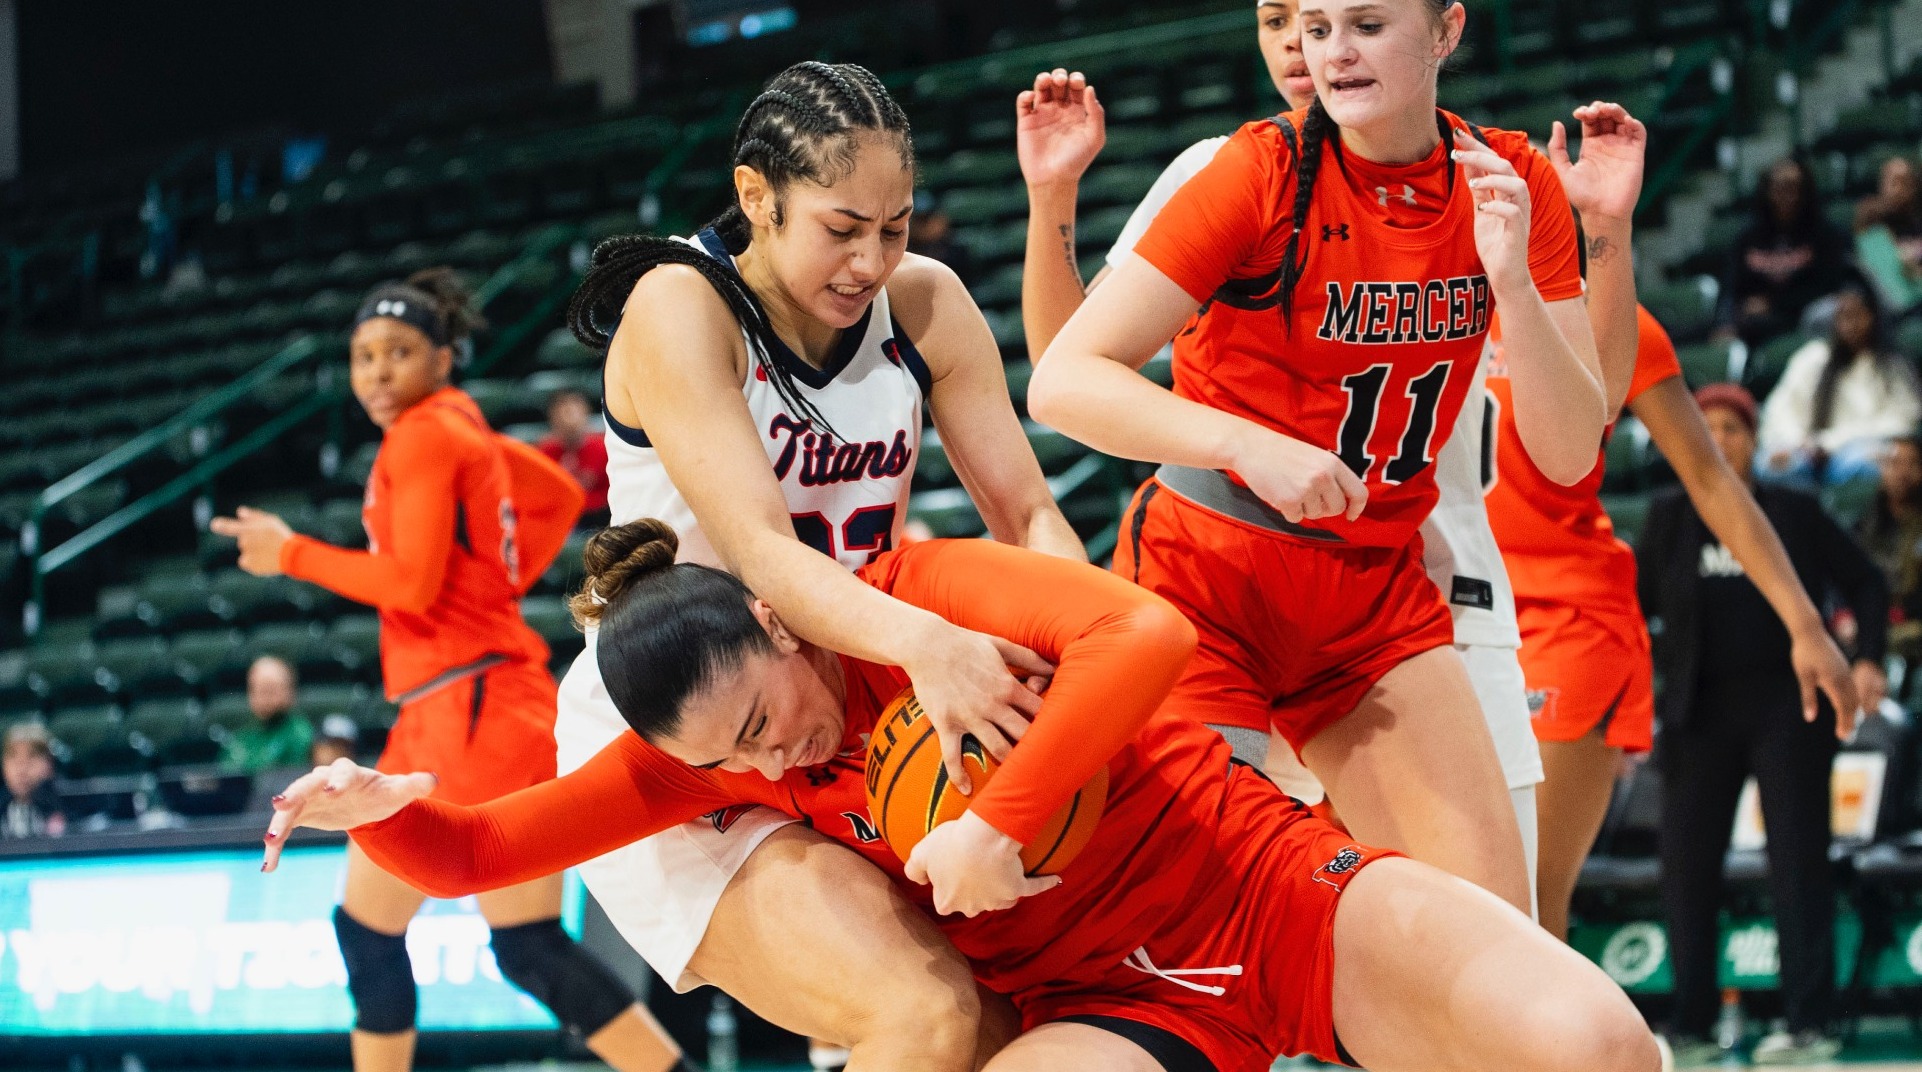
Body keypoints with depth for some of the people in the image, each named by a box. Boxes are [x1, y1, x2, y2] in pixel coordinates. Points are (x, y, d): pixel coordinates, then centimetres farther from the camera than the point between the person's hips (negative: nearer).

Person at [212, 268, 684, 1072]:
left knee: (531, 953, -11)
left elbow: (411, 582, -17)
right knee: (366, 930, 13)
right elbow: (561, 496, 28)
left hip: (475, 706, -10)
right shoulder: (460, 427, 16)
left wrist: (290, 554, -7)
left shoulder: (425, 433, -10)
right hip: (437, 713, 10)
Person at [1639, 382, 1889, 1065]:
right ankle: (1692, 1028, 9)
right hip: (1701, 713, 2)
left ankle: (1810, 1023, -7)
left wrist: (1867, 660, -8)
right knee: (1686, 866, 1)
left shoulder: (1793, 513, 4)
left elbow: (1865, 584, 8)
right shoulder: (1671, 519, 9)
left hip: (1787, 706, -2)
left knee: (1798, 859, -6)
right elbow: (1635, 606, 8)